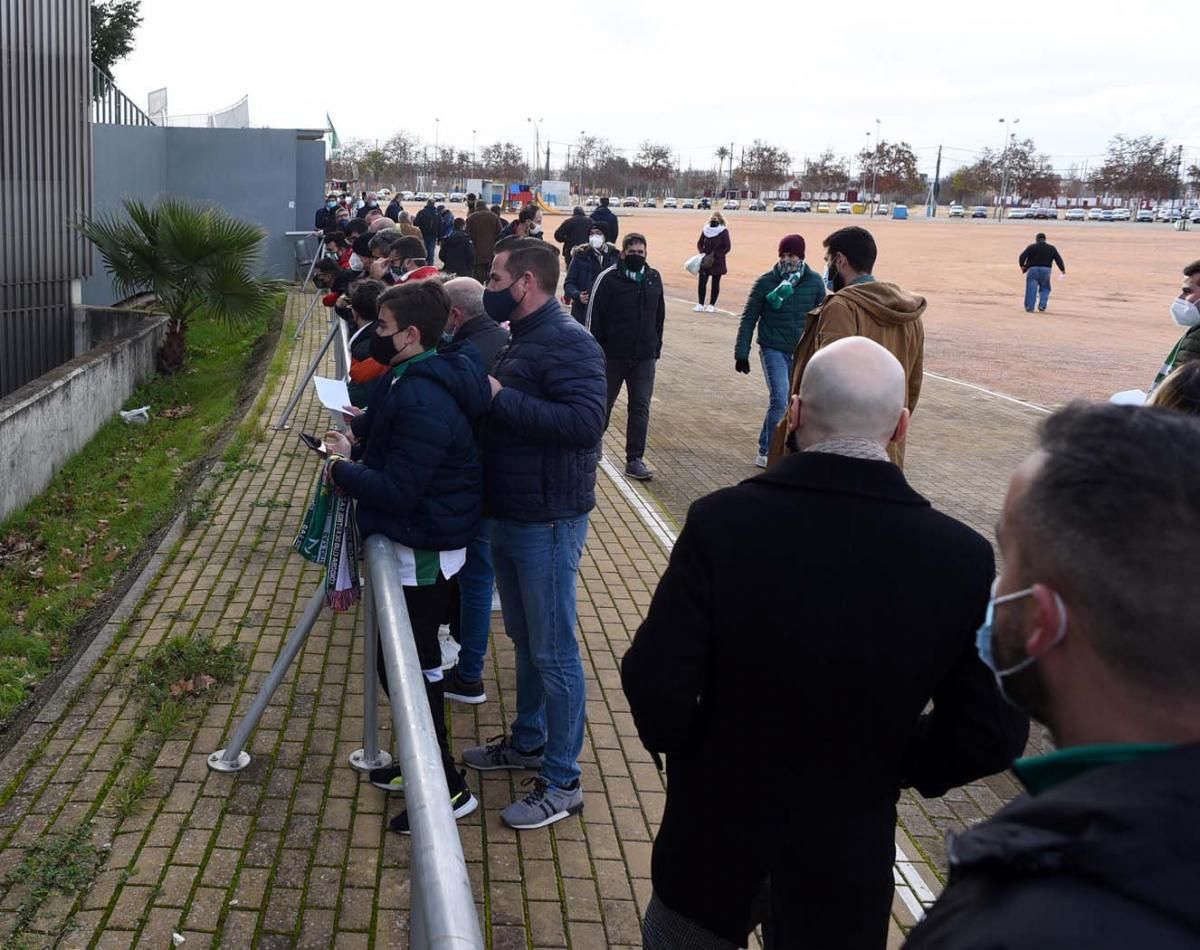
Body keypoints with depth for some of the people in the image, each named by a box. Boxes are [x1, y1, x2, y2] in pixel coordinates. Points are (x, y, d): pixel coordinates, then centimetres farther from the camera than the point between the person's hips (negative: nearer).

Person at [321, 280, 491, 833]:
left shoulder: (425, 401, -26)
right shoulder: (406, 379, 7)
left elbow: (395, 490, -27)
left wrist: (343, 469, -11)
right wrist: (359, 439, 5)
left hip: (421, 552, -11)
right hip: (416, 543, 11)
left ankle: (445, 788, 12)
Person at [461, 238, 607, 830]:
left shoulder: (570, 344, -17)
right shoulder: (524, 340, 13)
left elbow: (585, 422, -31)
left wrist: (501, 397, -26)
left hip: (548, 520, -10)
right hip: (509, 513, 10)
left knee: (554, 651, -1)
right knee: (525, 639, 21)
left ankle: (563, 783, 9)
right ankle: (528, 741, 38)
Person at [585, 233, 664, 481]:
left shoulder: (654, 278, 6)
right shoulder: (609, 278, -8)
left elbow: (659, 316, 15)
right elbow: (594, 316, -8)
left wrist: (656, 346, 12)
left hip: (644, 357, 3)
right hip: (613, 355, -3)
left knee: (641, 407, 0)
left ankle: (635, 459, 4)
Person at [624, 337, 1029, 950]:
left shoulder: (723, 522, -21)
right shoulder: (963, 559, -16)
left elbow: (656, 686, -20)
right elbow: (992, 734, -10)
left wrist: (685, 749, 1)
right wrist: (901, 767, 8)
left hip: (716, 829, -1)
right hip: (848, 852, 1)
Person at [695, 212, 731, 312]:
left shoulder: (723, 232, -8)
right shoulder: (705, 230, 2)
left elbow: (727, 247, -7)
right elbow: (699, 244, 13)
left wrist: (715, 255, -13)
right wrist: (702, 252, -5)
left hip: (717, 263, -3)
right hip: (705, 262, 3)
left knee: (715, 284, 4)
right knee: (702, 282, -2)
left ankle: (712, 305, 12)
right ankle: (700, 304, 7)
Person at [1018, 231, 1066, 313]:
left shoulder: (1031, 247, 4)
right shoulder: (1051, 248, 11)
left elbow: (1022, 257, -5)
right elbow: (1058, 259, 9)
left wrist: (1022, 266, 7)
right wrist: (1063, 269, 17)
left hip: (1033, 270, -1)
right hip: (1045, 270, 1)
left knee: (1031, 290, -1)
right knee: (1045, 288, 15)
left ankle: (1029, 307, -3)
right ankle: (1042, 305, 0)